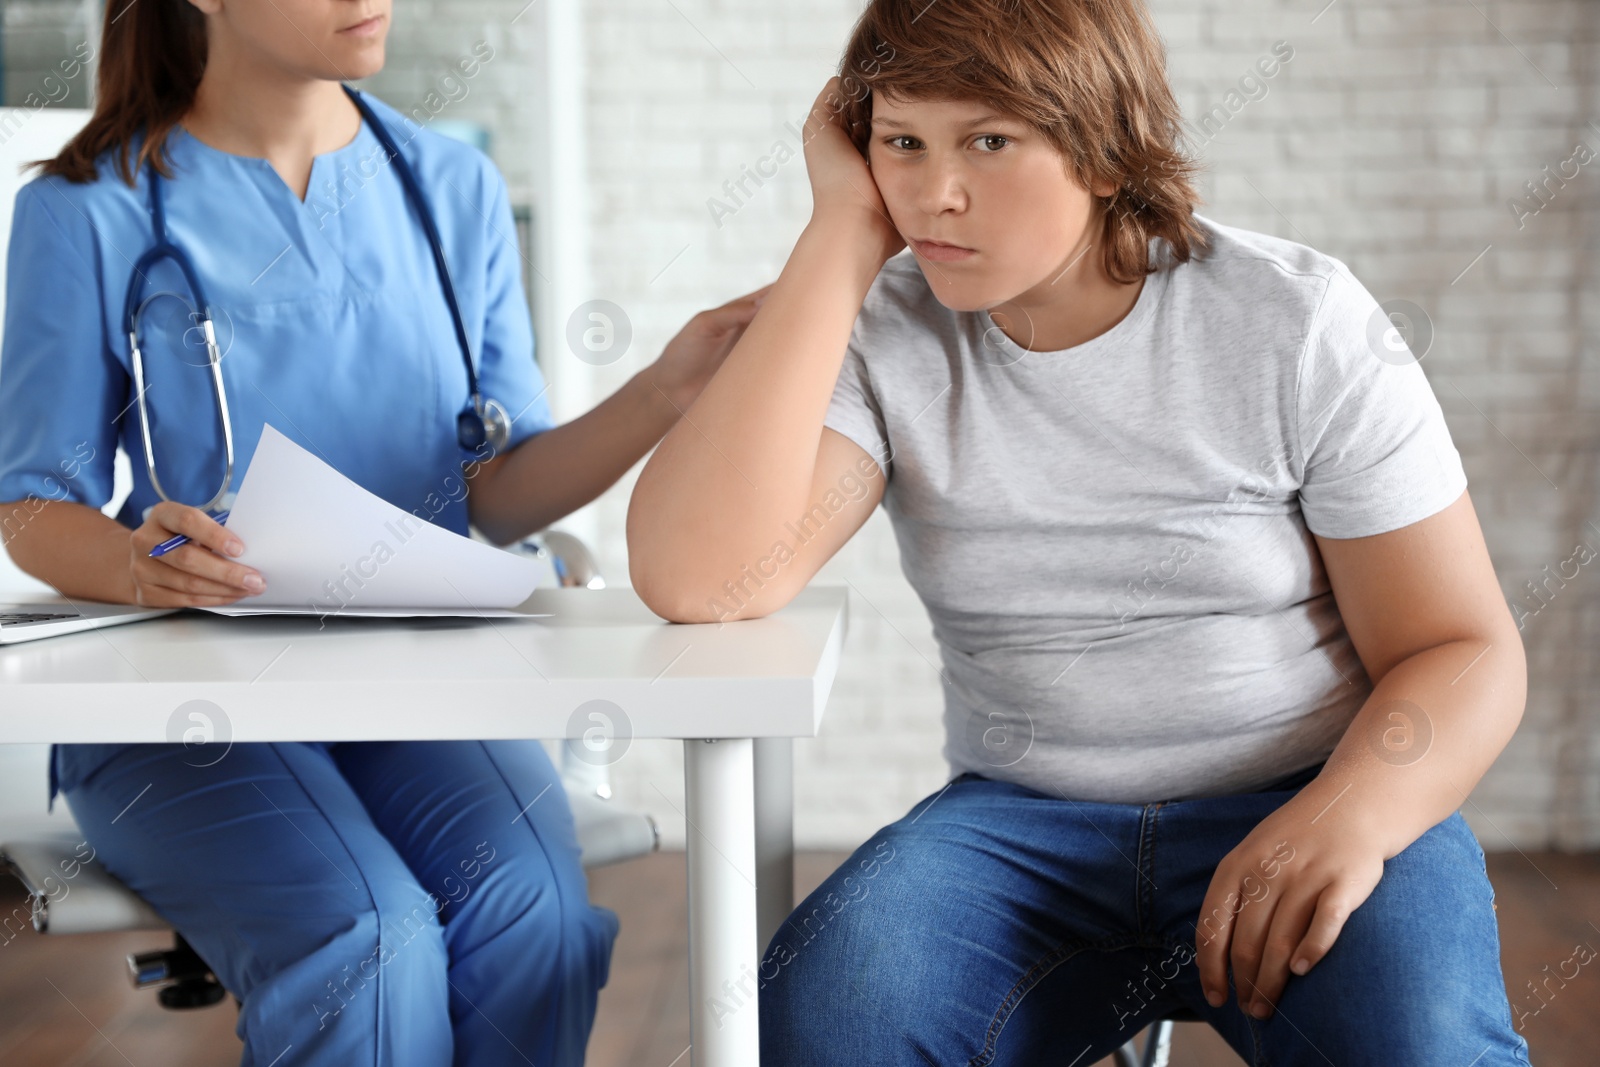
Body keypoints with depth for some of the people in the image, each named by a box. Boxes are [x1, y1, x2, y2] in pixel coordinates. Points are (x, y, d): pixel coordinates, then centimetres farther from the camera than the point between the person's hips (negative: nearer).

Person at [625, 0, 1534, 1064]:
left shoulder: (1298, 323, -5)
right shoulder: (883, 333, -2)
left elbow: (1465, 651, -3)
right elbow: (699, 579, -20)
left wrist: (1347, 817, -26)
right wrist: (844, 234, -17)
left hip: (1297, 803, -1)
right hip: (1027, 823, 2)